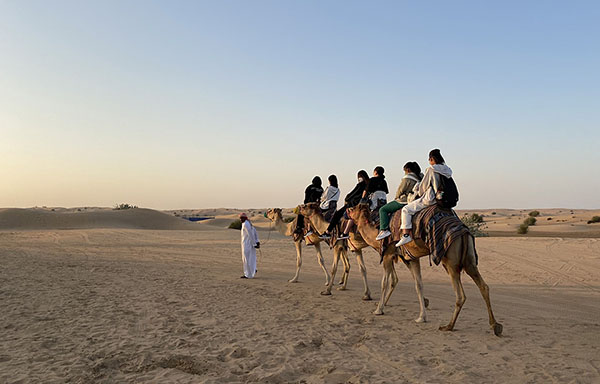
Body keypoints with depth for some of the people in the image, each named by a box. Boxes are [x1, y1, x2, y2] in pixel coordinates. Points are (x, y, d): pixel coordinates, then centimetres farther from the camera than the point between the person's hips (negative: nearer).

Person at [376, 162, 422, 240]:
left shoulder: (407, 178, -16)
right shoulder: (419, 177, 8)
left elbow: (400, 191, -10)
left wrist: (396, 197, 12)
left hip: (404, 201, -9)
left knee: (383, 210, -2)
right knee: (390, 209, 29)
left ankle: (384, 230, -12)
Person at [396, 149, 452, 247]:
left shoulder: (431, 169, -14)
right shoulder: (447, 170, 8)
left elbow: (423, 186, -7)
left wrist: (419, 193, 14)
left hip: (430, 199, -9)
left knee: (406, 209, -2)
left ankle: (406, 235, -11)